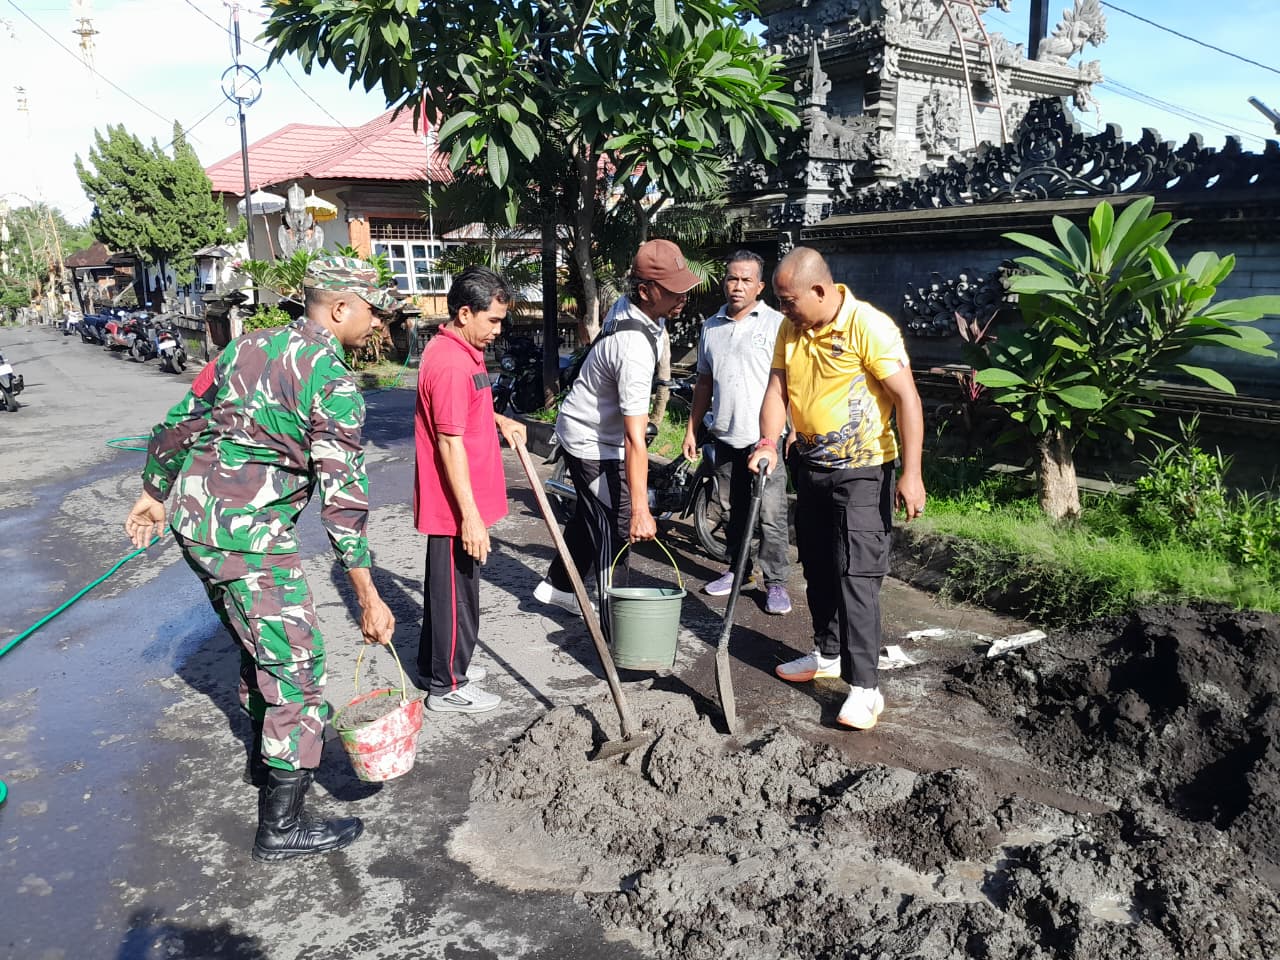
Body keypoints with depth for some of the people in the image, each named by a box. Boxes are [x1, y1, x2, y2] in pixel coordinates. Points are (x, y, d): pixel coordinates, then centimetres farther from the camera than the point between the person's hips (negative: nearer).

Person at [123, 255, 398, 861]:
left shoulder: (251, 344, 11)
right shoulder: (333, 382, -14)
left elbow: (181, 420, 16)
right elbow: (342, 495, -18)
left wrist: (154, 493, 29)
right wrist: (369, 599, -15)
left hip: (192, 519, 9)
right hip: (246, 536, -9)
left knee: (259, 645, 26)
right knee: (296, 668, 1)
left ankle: (267, 759, 44)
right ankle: (281, 828, 9)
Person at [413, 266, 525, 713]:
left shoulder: (457, 350, 10)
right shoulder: (452, 364, -23)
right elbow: (450, 444, -25)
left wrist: (499, 420, 12)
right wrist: (470, 516, -24)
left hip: (459, 502, 10)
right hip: (456, 507, -10)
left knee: (447, 586, 21)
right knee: (455, 591, 3)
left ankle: (438, 665, 36)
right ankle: (447, 687, 17)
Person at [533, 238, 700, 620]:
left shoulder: (626, 305, -7)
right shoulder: (635, 349, -35)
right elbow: (634, 438, -39)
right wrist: (641, 510, -39)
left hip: (580, 428, 10)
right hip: (594, 445, -10)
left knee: (590, 514, 24)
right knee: (616, 531, -3)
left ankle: (557, 586, 42)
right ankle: (615, 628, 7)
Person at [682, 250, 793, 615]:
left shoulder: (776, 324, -5)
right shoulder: (711, 327, 12)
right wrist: (692, 429, 15)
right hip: (725, 437, 5)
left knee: (770, 516, -3)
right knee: (735, 510, 15)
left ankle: (776, 582, 6)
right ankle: (738, 569, 29)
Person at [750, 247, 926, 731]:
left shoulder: (869, 326, -20)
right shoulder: (790, 330, 2)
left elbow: (907, 398, -20)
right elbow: (777, 388, 2)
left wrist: (911, 474, -23)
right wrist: (768, 443, -15)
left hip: (861, 469, -7)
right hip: (810, 464, 7)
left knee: (856, 573, -10)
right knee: (817, 567, 16)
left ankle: (864, 687, -4)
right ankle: (828, 654, 33)